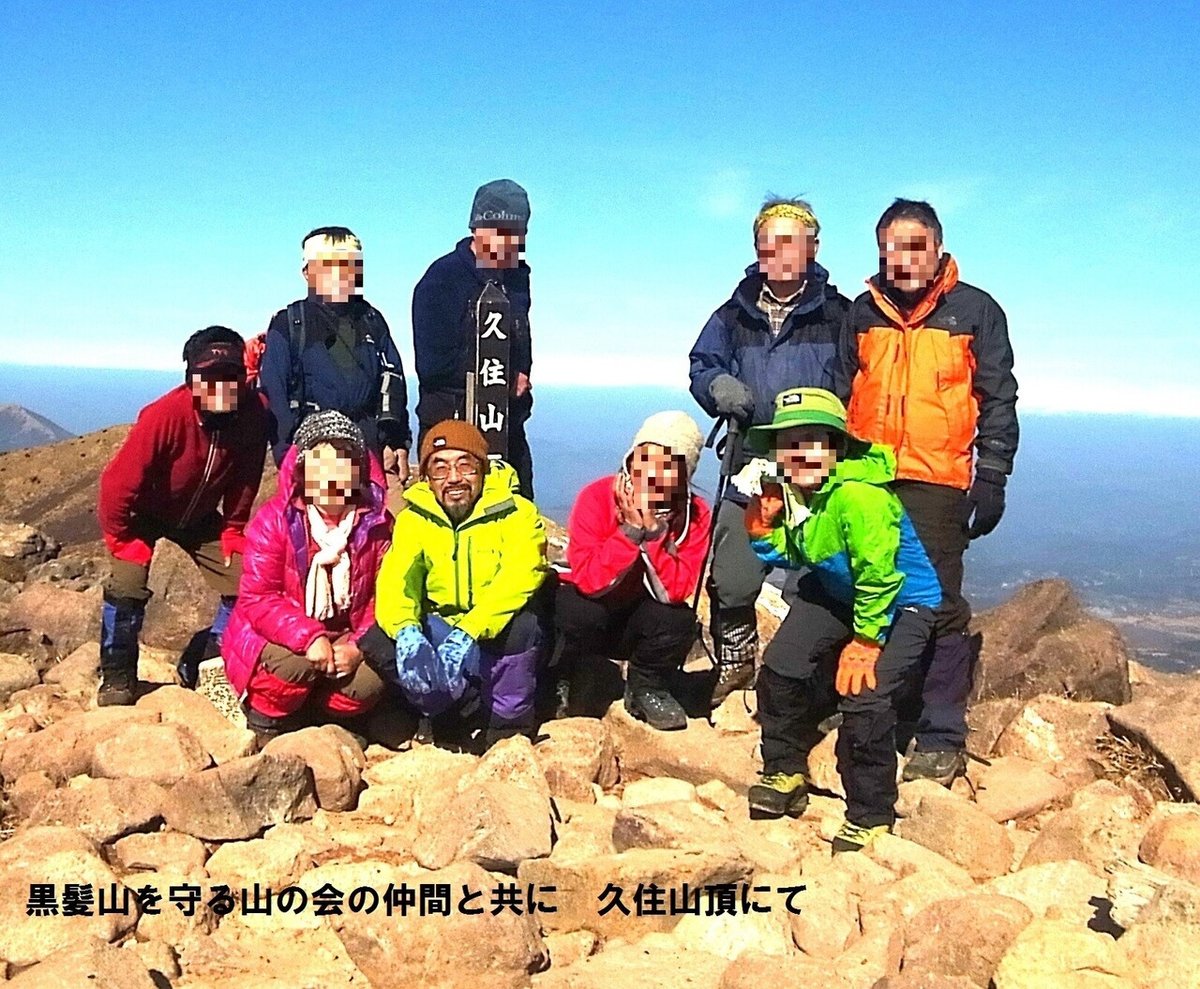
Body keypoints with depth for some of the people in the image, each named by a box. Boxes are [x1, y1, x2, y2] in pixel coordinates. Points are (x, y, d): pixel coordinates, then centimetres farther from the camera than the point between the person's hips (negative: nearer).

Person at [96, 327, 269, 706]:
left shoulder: (254, 414, -23)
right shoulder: (164, 414, -35)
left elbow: (245, 480, -8)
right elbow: (118, 482, -28)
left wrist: (233, 530, -6)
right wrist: (121, 540, -20)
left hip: (200, 516, 4)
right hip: (144, 512, -4)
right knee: (128, 585, -20)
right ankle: (116, 676, 0)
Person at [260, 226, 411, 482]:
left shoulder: (372, 321, 17)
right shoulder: (289, 324, 5)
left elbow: (392, 382, 14)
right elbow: (273, 391, 0)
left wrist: (397, 443, 3)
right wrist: (286, 453, -9)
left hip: (369, 442, 3)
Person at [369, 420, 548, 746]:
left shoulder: (516, 513, -12)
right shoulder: (414, 519, -1)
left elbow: (519, 577, -28)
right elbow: (395, 579, -15)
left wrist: (469, 633, -42)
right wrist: (407, 631, -37)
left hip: (500, 636, -3)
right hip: (439, 630, 3)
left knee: (523, 622, -36)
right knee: (379, 645, -22)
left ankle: (510, 727, -14)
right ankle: (464, 709, -5)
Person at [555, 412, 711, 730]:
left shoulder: (694, 515, -16)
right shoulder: (597, 497, -22)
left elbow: (675, 591, -26)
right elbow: (589, 580, -32)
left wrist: (653, 530, -34)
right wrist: (631, 528, -36)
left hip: (638, 621, 2)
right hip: (589, 606, -1)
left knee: (679, 619, -28)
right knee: (581, 612, -34)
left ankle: (646, 689, 2)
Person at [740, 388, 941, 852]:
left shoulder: (859, 496, -35)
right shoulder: (786, 488, -10)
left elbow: (879, 575, -29)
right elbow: (783, 555, 3)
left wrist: (866, 640, -22)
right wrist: (761, 522, -16)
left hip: (901, 601, -8)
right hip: (833, 591, 8)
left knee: (865, 695, -21)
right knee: (781, 666, 0)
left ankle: (871, 818, 0)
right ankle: (785, 775, 24)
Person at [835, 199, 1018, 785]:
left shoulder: (975, 311, 3)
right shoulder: (864, 313, 12)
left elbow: (998, 400, 3)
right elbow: (840, 395, 18)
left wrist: (991, 479, -3)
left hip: (936, 483, -3)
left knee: (937, 606, -4)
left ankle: (941, 739, 5)